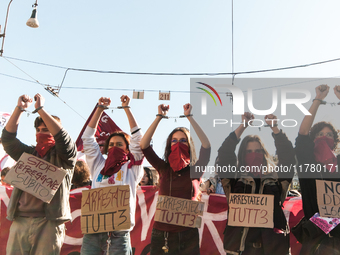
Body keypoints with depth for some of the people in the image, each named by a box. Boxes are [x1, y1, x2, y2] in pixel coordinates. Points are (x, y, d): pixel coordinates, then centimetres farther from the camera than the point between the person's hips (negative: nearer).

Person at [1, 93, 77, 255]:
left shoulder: (62, 156, 7)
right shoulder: (28, 153, 21)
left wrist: (40, 109, -9)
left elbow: (62, 137, -12)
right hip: (19, 221, 4)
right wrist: (19, 108, 3)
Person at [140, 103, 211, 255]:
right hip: (160, 235, 2)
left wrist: (189, 117, -11)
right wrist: (159, 117, -6)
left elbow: (206, 145, -14)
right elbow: (144, 145, -5)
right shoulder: (163, 169, 5)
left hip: (187, 236, -1)